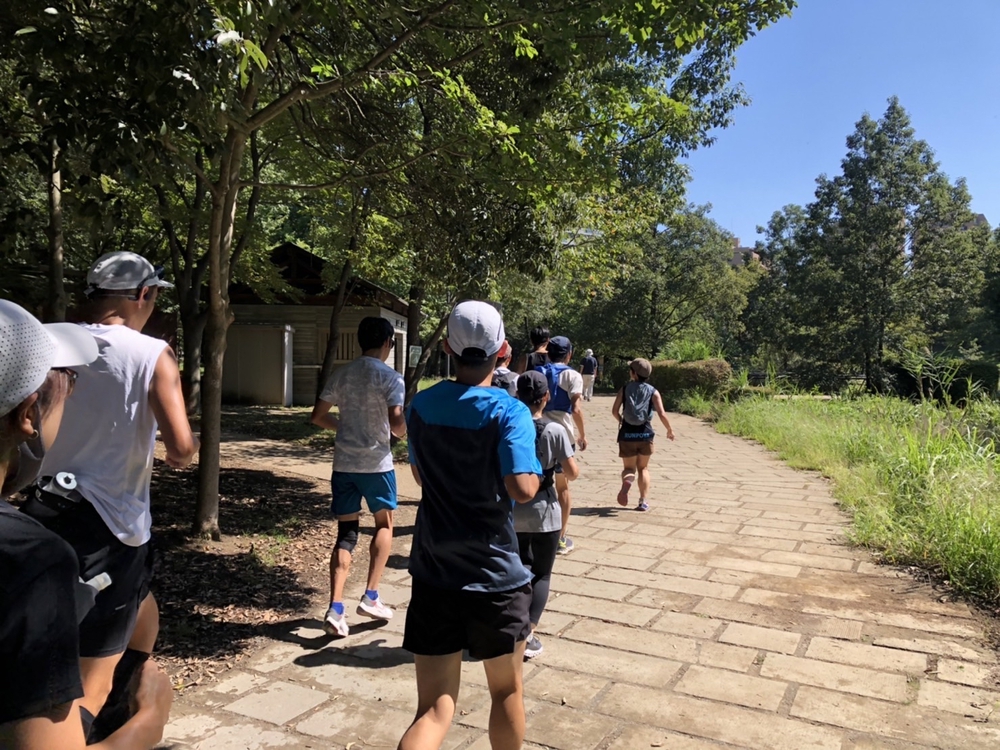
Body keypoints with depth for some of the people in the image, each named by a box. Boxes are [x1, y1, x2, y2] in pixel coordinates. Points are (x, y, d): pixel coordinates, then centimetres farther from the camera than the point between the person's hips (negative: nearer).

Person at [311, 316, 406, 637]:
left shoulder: (341, 374, 6)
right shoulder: (391, 378, -9)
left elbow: (318, 416, 7)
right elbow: (397, 423, -18)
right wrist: (404, 430, 4)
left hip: (344, 463, 4)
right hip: (376, 463, -4)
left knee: (346, 533, 9)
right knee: (384, 524, 18)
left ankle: (335, 610, 2)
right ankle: (370, 597, 17)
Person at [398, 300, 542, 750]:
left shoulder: (421, 405, 2)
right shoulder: (509, 411, -14)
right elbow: (523, 489, -24)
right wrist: (537, 474, -4)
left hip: (432, 574, 3)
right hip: (496, 576, -3)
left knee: (434, 710, 8)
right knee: (507, 692, 21)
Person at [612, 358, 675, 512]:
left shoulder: (625, 389, 1)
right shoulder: (653, 391, 0)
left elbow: (615, 410, -4)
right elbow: (662, 414, -9)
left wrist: (620, 420, 17)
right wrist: (669, 429, 7)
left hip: (627, 434, -1)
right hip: (645, 434, 1)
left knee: (629, 468, 12)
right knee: (643, 468, 19)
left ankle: (627, 480, -24)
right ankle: (644, 501, 10)